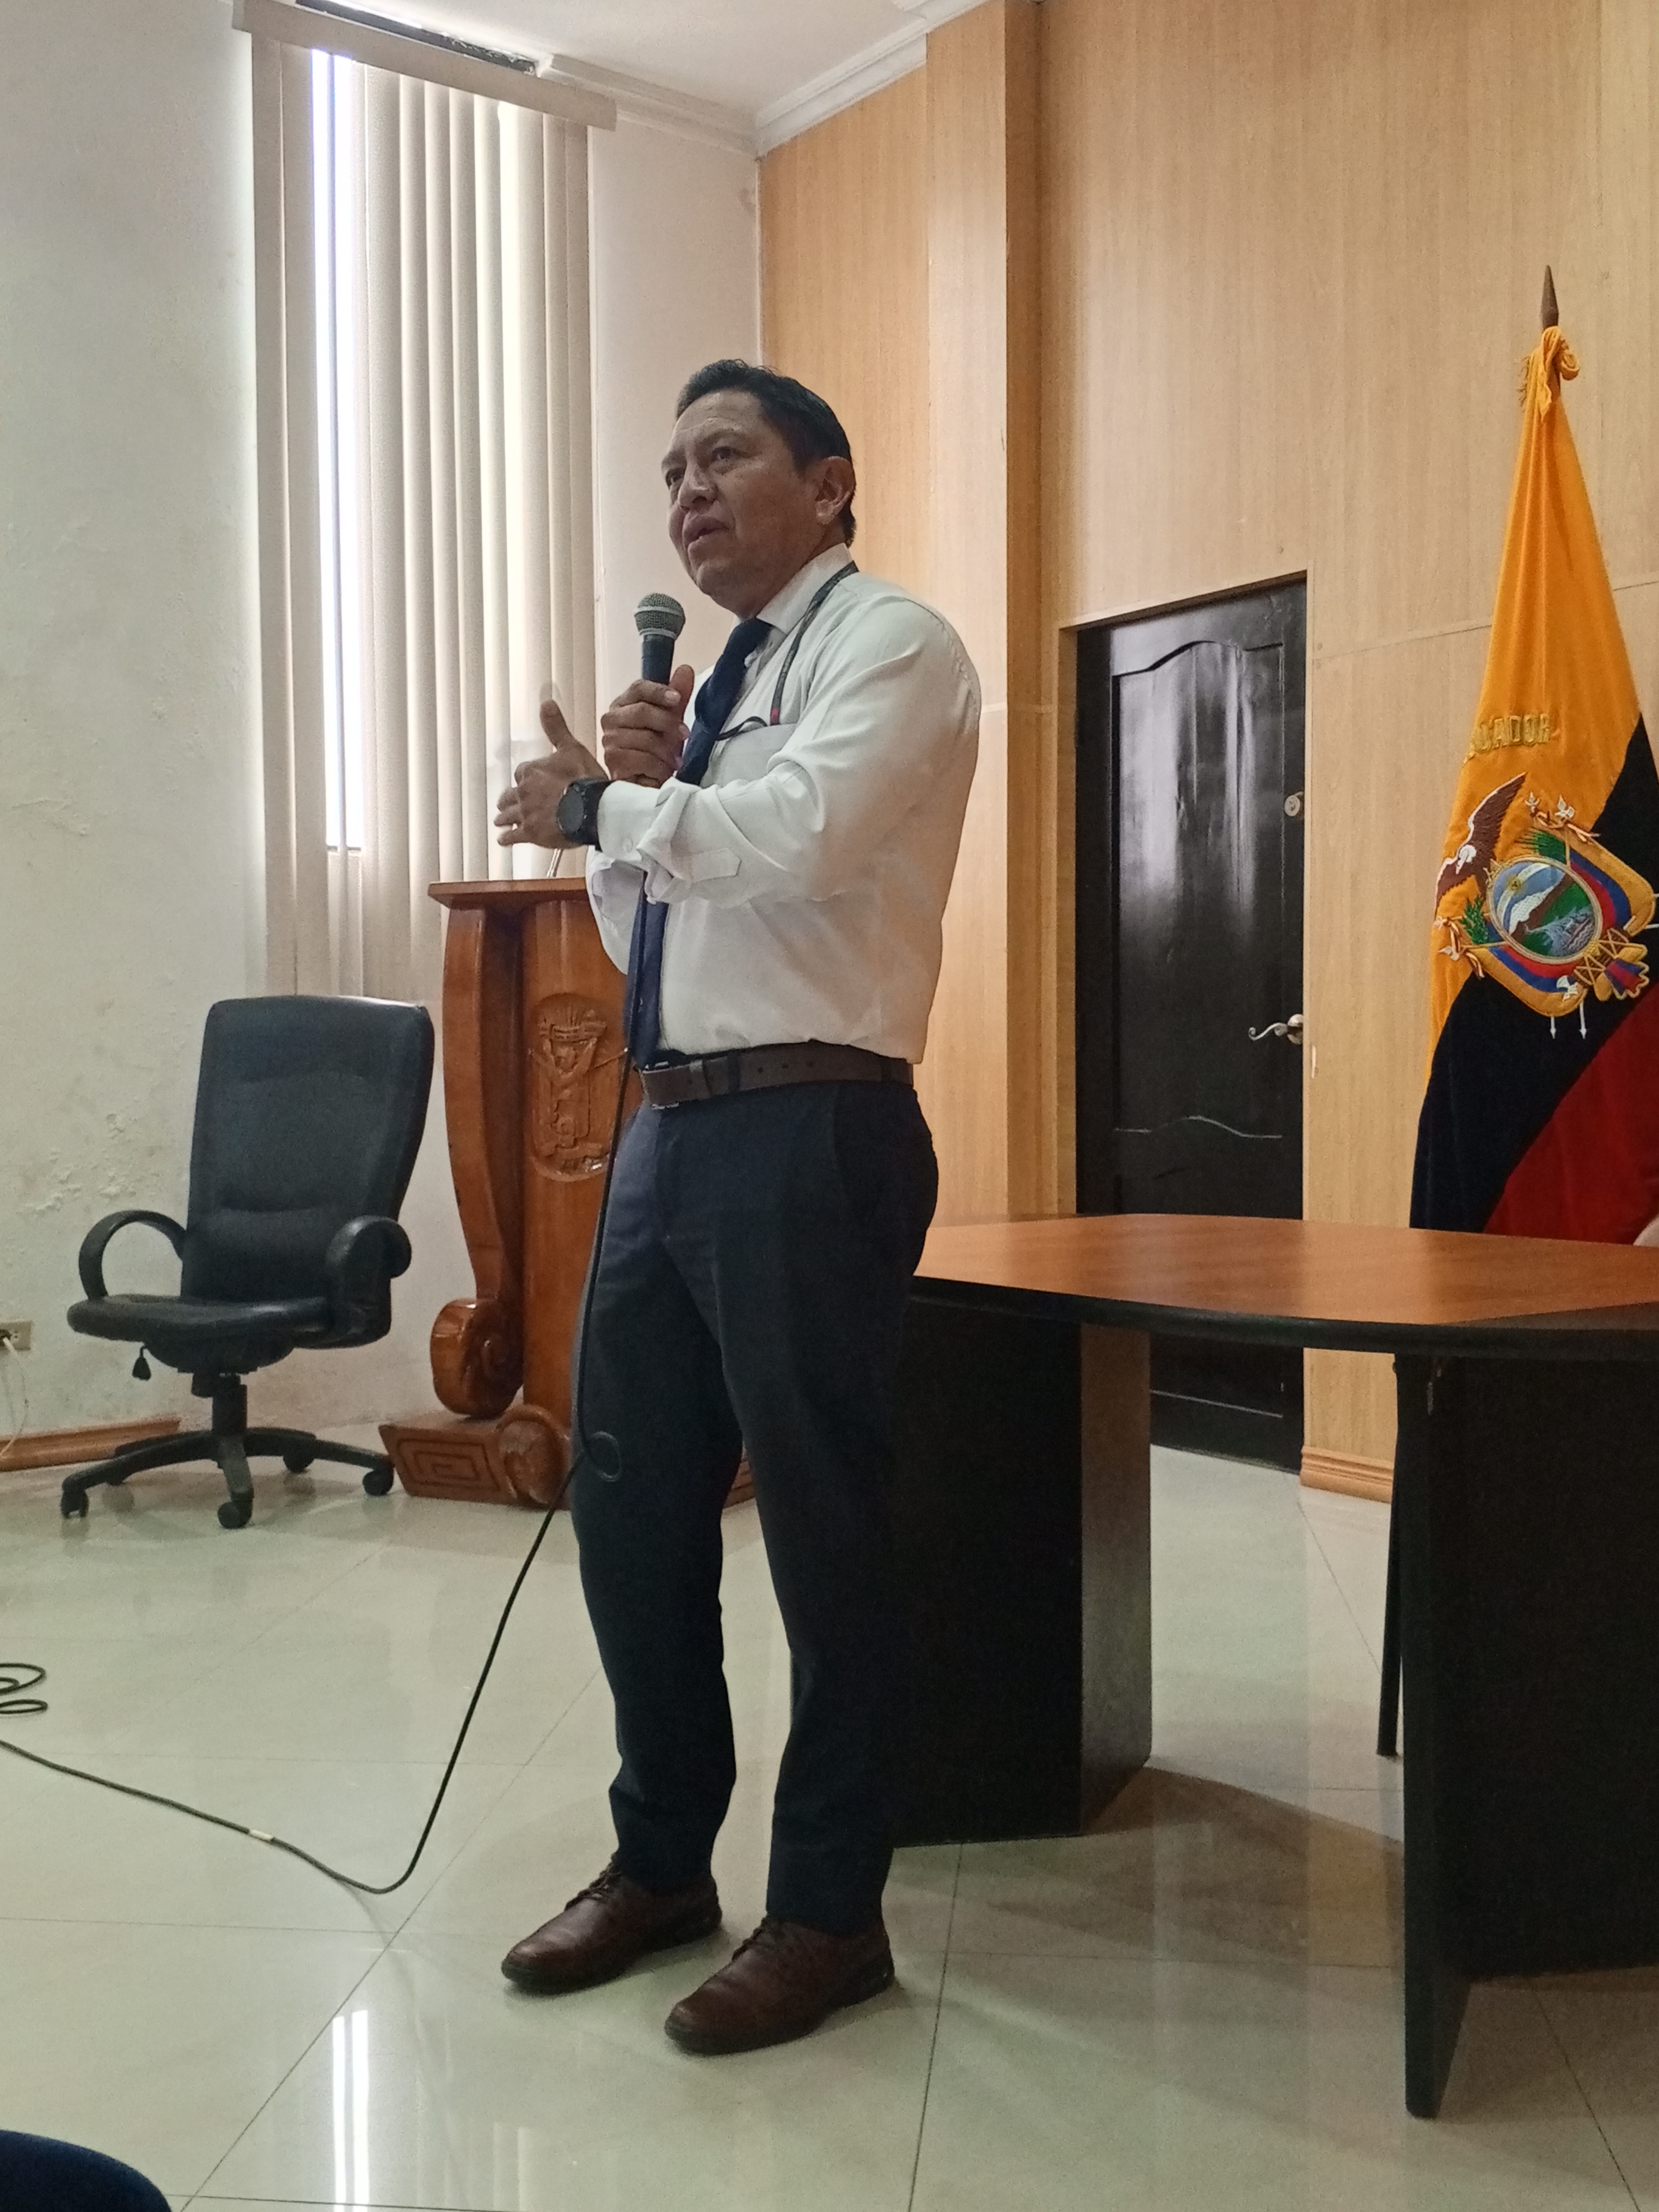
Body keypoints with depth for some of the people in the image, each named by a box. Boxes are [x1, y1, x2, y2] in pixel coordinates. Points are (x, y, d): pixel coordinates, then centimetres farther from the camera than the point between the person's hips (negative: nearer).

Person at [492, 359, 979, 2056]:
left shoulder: (886, 645, -4)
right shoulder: (707, 693, 21)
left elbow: (797, 835, -22)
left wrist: (604, 803, -8)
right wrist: (614, 798, 2)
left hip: (808, 1132, -8)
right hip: (669, 1126, 9)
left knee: (823, 1521, 1)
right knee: (627, 1503, 13)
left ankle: (827, 1913, 18)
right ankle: (662, 1862, 31)